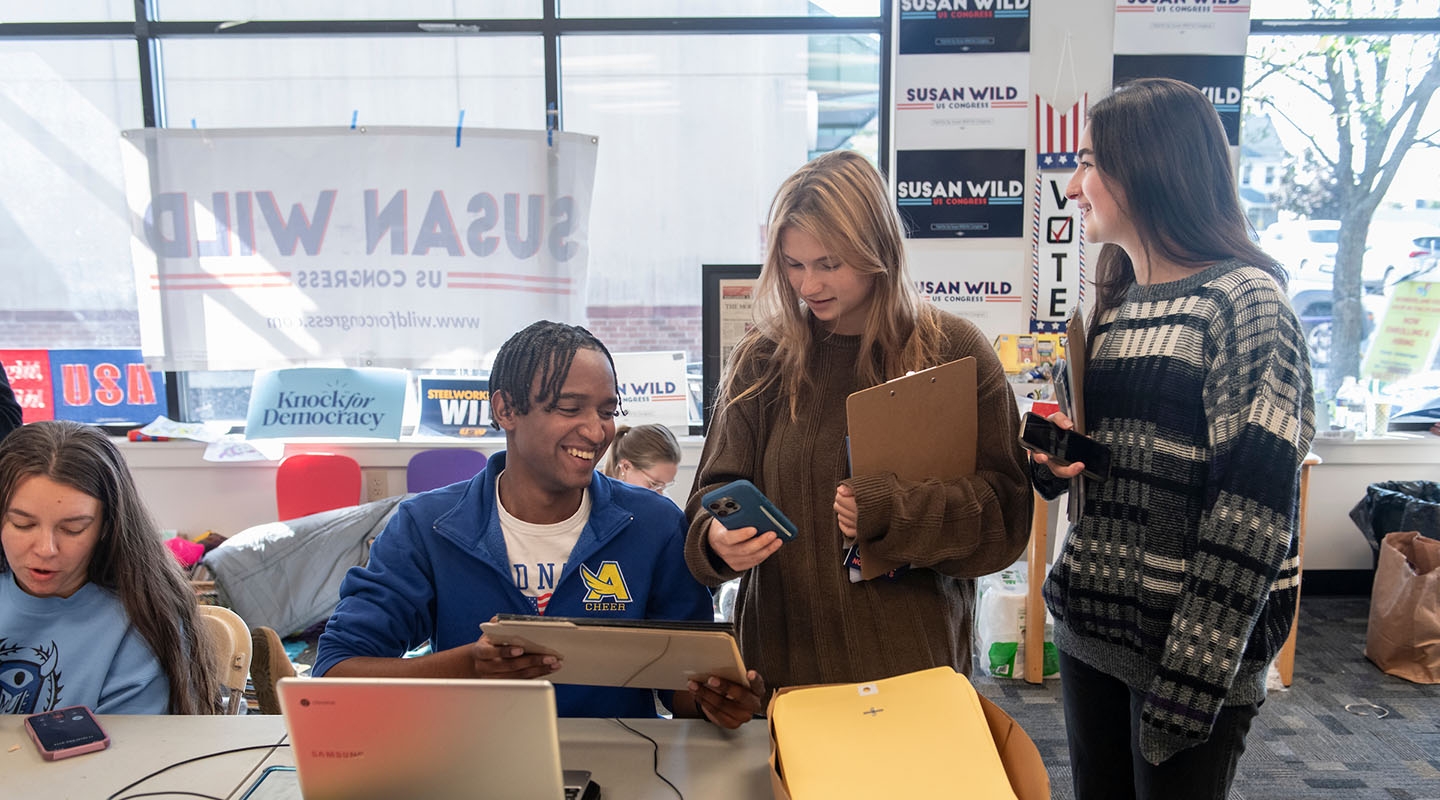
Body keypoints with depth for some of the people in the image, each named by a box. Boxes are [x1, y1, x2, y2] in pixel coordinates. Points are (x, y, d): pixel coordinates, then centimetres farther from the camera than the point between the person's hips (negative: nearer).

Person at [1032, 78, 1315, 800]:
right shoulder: (1115, 302, 10)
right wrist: (1056, 460, -4)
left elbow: (1253, 509, -17)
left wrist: (1191, 674, -19)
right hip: (1094, 625, 7)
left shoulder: (1245, 302, -12)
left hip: (1192, 640, -7)